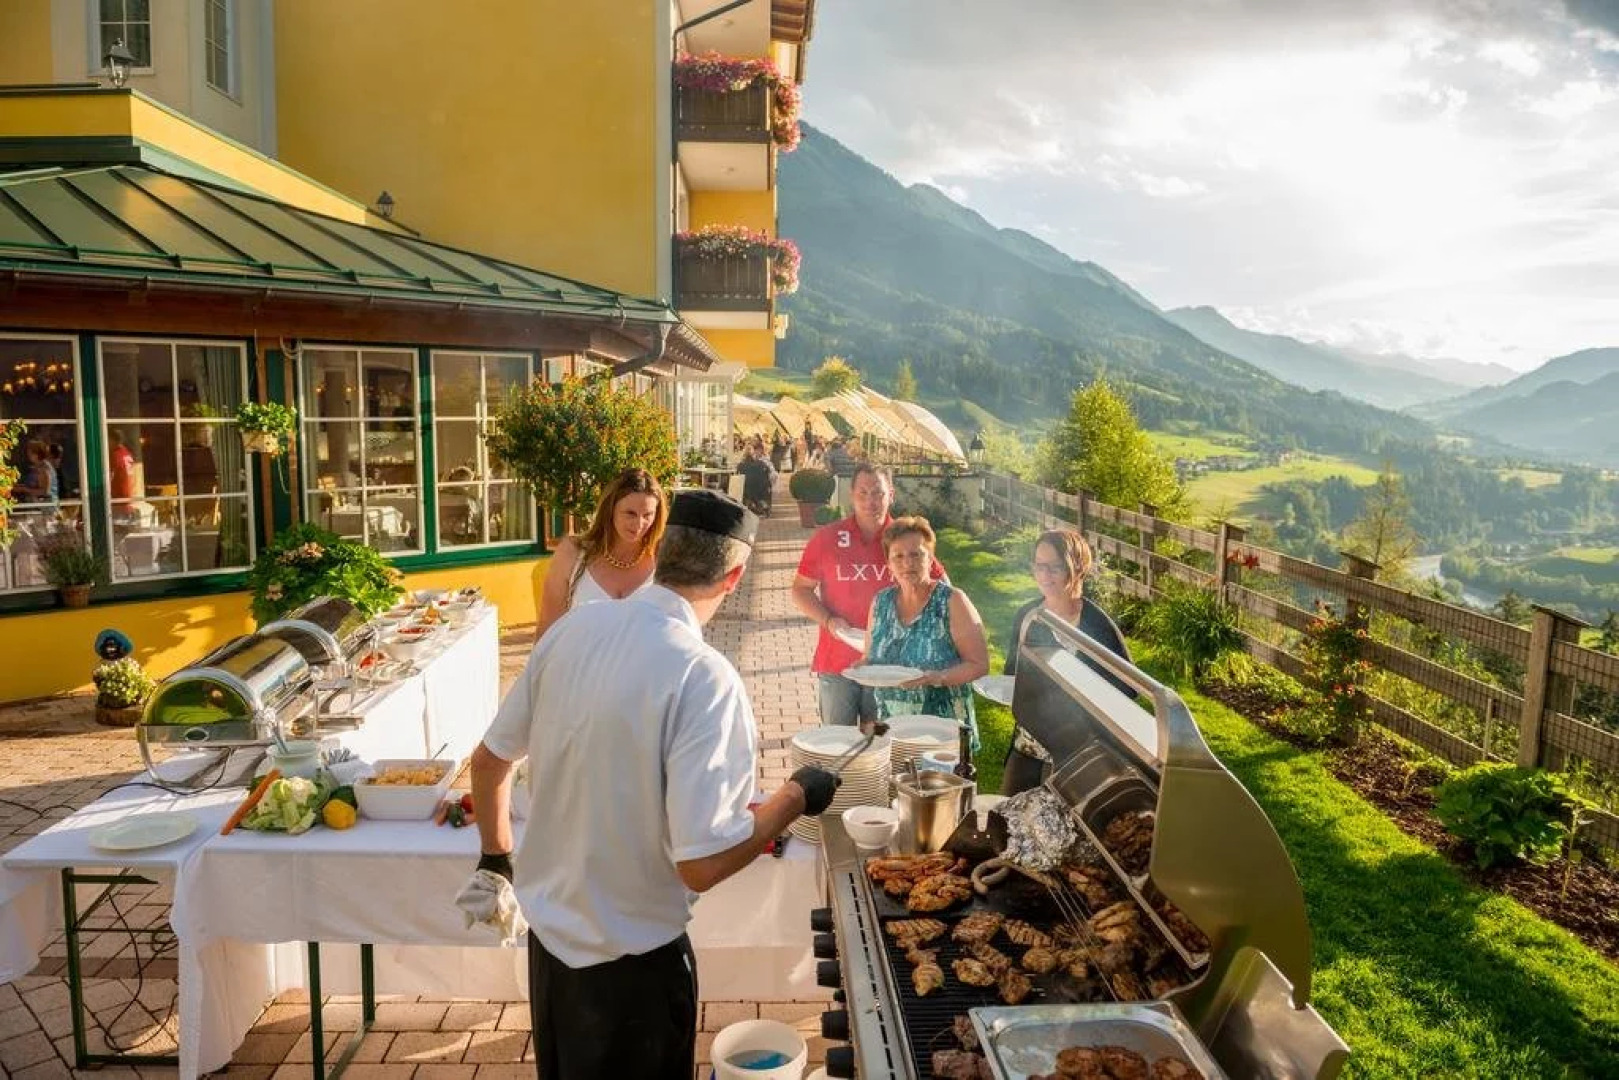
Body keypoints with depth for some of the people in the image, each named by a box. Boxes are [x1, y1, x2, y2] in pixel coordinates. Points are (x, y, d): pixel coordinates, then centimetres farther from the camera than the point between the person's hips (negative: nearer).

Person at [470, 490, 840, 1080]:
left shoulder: (574, 627, -8)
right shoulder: (704, 676, -27)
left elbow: (488, 760, 3)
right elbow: (703, 864, -28)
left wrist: (497, 855, 20)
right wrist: (793, 798, -13)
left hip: (547, 927, 6)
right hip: (630, 957, -5)